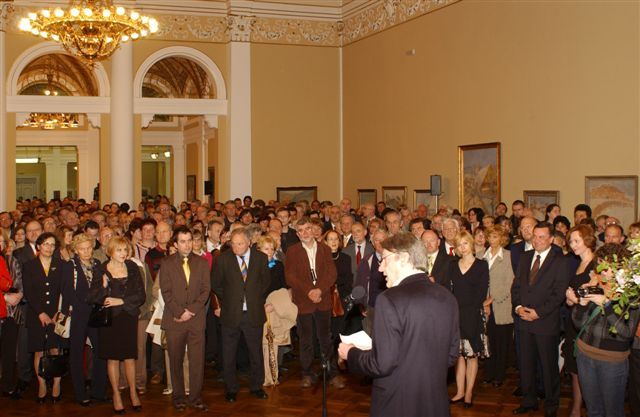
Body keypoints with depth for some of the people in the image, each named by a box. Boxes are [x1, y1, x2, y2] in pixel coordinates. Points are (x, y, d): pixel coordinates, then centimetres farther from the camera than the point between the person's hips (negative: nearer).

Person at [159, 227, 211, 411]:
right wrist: (180, 312, -11)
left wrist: (191, 311, -8)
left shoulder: (202, 263, 8)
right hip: (174, 319, -1)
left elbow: (205, 290, 3)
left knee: (197, 361, 0)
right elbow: (166, 292, -2)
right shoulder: (167, 263, 3)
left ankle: (196, 398, 9)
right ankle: (178, 397, 16)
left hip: (197, 318, 1)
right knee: (176, 361, 5)